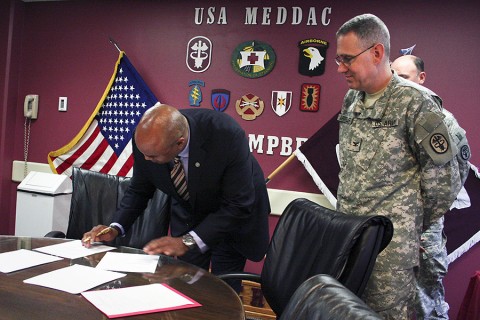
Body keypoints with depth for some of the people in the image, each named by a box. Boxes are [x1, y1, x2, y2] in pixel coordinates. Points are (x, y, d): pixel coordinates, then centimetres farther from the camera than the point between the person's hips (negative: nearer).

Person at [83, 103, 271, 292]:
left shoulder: (227, 135, -37)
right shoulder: (146, 138, -24)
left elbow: (238, 205, -30)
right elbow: (139, 190, -6)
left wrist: (187, 241, -36)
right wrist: (115, 228, -21)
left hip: (234, 214, -3)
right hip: (188, 213, 3)